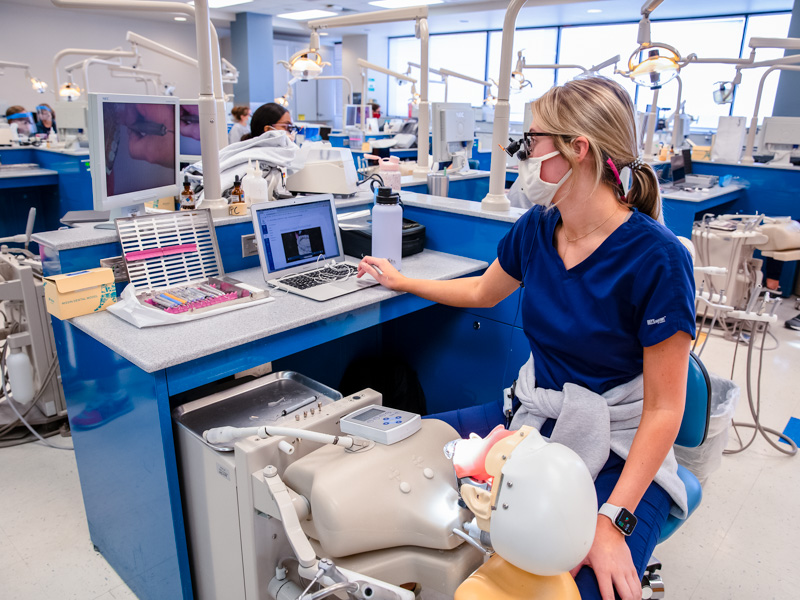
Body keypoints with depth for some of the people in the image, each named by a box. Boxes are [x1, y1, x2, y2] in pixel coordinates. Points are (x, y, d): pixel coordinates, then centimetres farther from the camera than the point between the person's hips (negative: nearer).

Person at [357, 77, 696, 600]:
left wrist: (613, 521, -23)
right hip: (537, 420, 5)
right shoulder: (537, 229, -1)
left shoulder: (657, 259, -20)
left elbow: (663, 409, -16)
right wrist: (401, 281, 26)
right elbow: (482, 292, 19)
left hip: (621, 454, -5)